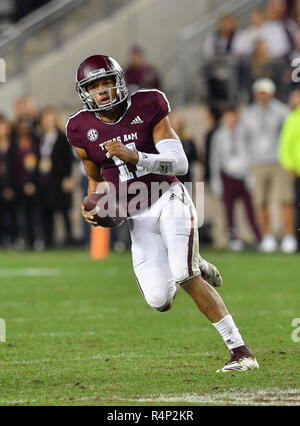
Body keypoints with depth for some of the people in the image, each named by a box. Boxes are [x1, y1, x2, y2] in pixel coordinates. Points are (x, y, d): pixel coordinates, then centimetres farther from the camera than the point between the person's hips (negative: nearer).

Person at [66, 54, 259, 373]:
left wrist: (134, 157, -26)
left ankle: (240, 350, -17)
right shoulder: (83, 130, 3)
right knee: (160, 301, -10)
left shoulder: (146, 108, -6)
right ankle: (195, 268, 26)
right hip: (138, 220, 3)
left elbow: (180, 164, -12)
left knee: (185, 277, -24)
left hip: (169, 200, -3)